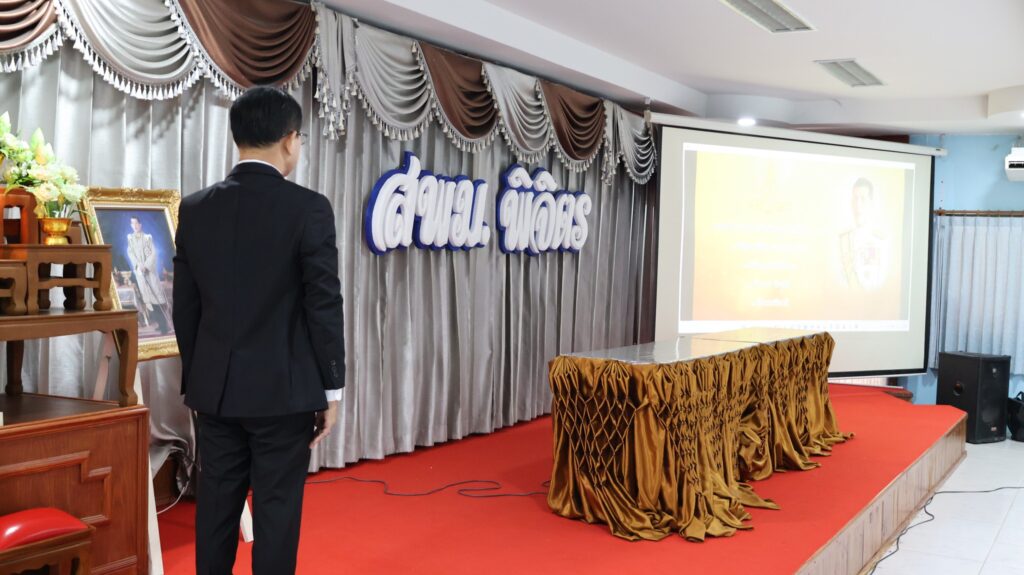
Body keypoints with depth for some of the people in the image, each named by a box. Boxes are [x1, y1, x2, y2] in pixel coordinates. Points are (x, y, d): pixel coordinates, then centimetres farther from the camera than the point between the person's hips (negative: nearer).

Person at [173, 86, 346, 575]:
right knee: (276, 509, 5)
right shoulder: (308, 208, -12)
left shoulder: (195, 208, 2)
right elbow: (324, 306, -11)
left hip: (213, 388, 5)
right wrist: (331, 388, -2)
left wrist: (195, 378, 17)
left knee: (216, 506, 13)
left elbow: (185, 307, 7)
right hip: (283, 389, -4)